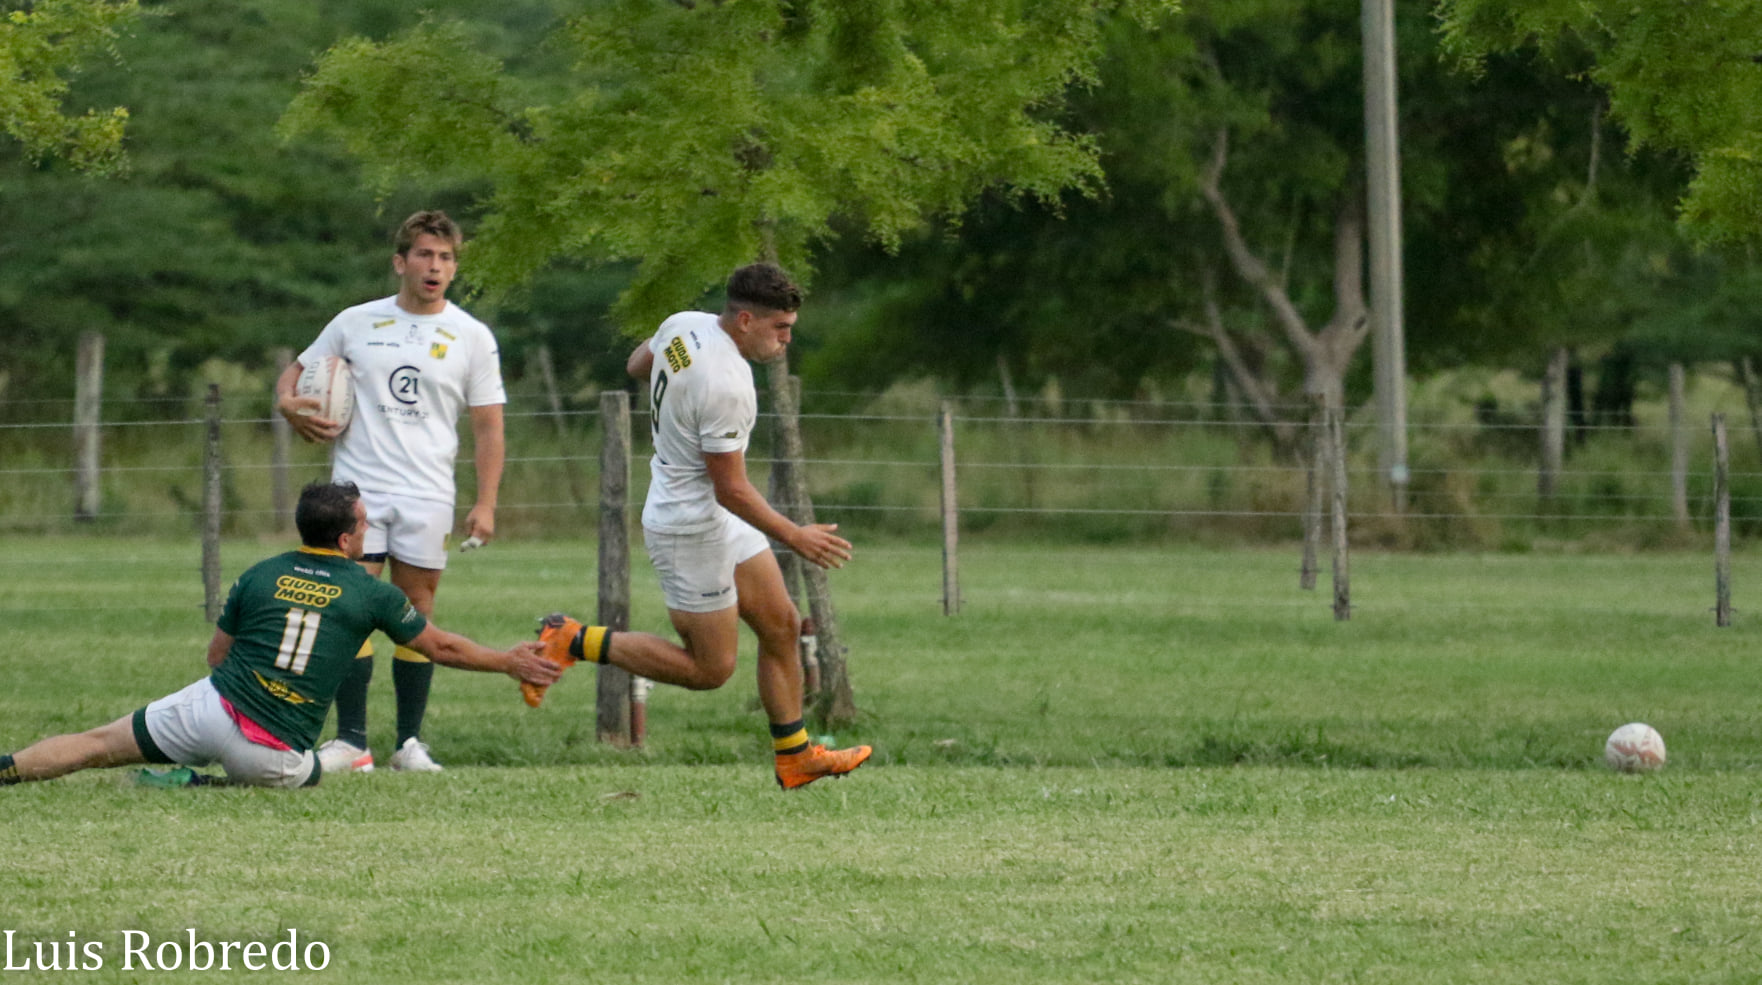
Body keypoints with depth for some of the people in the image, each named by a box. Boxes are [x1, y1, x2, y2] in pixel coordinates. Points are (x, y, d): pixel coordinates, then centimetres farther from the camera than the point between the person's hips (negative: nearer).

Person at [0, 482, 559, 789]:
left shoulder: (260, 576, 10)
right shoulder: (370, 594, 4)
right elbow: (441, 648, 17)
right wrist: (510, 663, 31)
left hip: (214, 705, 2)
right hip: (275, 753, -2)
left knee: (97, 744, 8)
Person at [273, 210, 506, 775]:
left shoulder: (472, 337, 5)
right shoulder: (356, 323, 7)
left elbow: (488, 427, 5)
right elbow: (298, 370, 17)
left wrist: (485, 505, -4)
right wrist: (287, 401, -7)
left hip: (427, 495, 0)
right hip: (358, 489, 0)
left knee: (416, 611, 1)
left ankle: (410, 742, 8)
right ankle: (351, 740, -6)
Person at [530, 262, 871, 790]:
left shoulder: (683, 325, -4)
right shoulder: (725, 386, -30)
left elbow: (637, 364, 18)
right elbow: (731, 490, -24)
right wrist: (794, 537, -15)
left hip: (720, 523, 10)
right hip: (692, 529, -10)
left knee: (781, 626, 12)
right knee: (709, 669, 0)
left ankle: (796, 756, 21)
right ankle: (574, 641, 4)